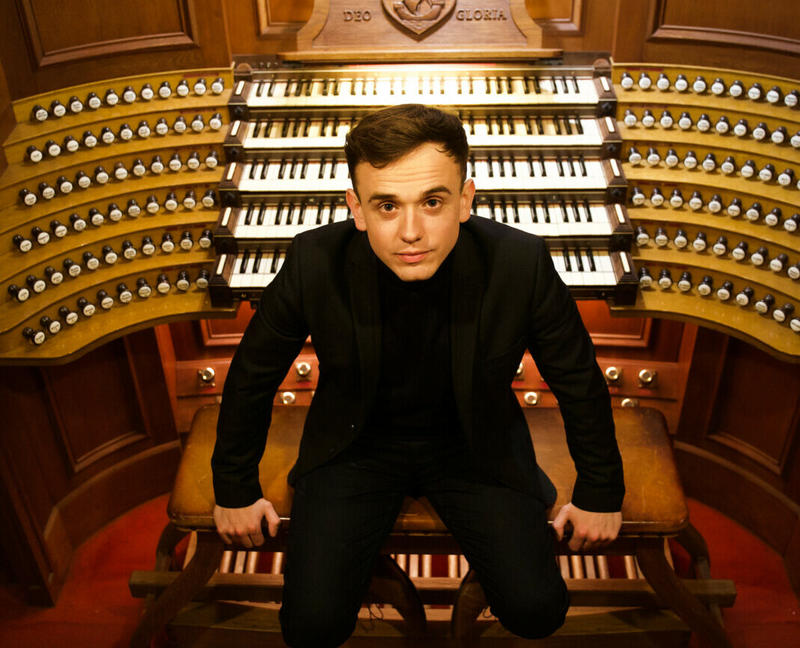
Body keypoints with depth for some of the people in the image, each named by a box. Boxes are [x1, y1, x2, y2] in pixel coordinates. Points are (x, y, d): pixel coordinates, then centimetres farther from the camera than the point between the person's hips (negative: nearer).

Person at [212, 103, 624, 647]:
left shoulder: (521, 263, -24)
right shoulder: (315, 262, -24)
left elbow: (579, 381, -6)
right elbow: (252, 377, -5)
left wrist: (600, 495, 5)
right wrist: (235, 491, 5)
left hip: (473, 443, 1)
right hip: (358, 443, 0)